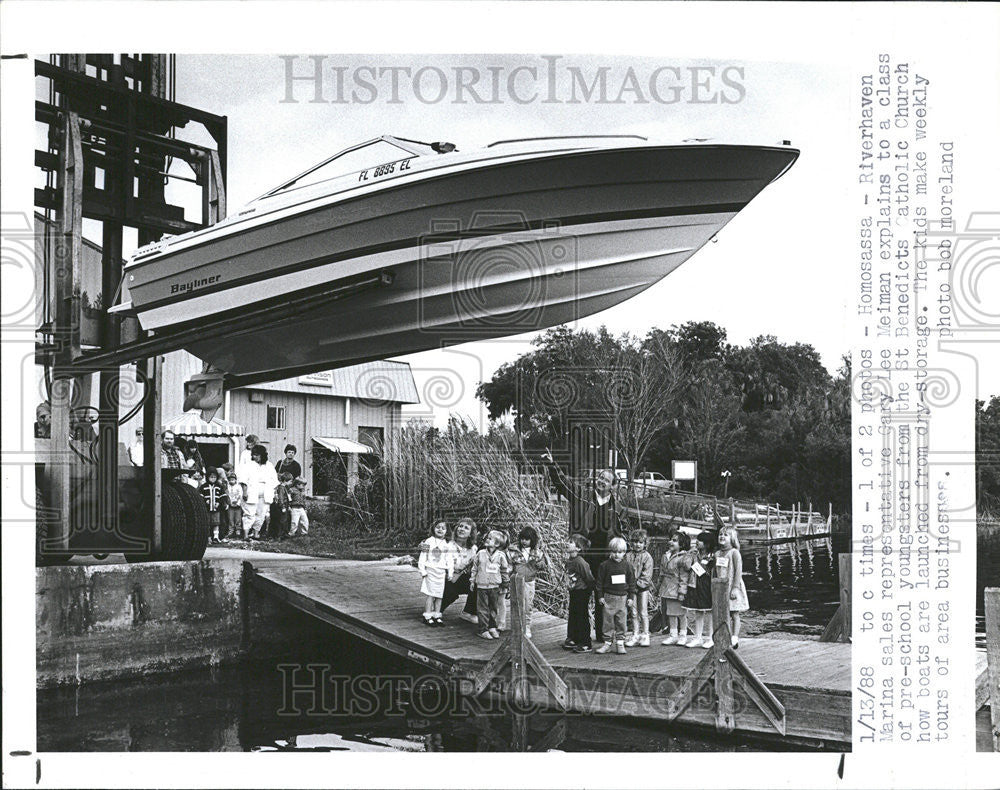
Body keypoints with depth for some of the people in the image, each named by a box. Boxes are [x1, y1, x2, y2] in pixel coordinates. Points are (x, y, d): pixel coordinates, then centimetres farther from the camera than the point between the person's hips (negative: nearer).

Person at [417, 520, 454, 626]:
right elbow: (422, 557, -3)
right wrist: (422, 571, -8)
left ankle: (437, 616, 15)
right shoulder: (429, 541, -1)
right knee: (429, 595, -5)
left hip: (441, 572, 4)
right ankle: (427, 617, -2)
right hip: (430, 571, -4)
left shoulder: (447, 544, 9)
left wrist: (450, 572, 7)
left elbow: (449, 560, 13)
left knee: (439, 595, 7)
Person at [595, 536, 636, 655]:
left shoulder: (627, 566, 4)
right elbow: (599, 581, 1)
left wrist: (630, 597, 6)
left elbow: (631, 582, 9)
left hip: (622, 597, 1)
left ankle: (620, 643, 11)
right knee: (608, 621, 2)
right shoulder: (604, 565, -2)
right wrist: (600, 596, -1)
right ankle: (607, 643, 10)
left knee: (621, 621, 3)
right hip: (609, 597, -1)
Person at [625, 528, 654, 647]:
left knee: (643, 612, 2)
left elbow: (647, 575, -8)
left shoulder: (647, 557, -3)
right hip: (631, 588, 3)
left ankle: (645, 635, 11)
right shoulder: (628, 556, 5)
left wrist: (639, 583, -16)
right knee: (633, 612, 7)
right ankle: (635, 635, 14)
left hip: (643, 588, -3)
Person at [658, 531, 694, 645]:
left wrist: (682, 591, -16)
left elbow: (684, 577, -13)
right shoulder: (665, 556, 12)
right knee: (670, 613, 10)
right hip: (666, 589, 7)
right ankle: (673, 635, 18)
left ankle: (683, 635, 14)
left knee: (681, 612, 2)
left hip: (677, 589, -7)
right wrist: (659, 587, 18)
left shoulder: (685, 558, -10)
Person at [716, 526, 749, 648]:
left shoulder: (734, 552, -8)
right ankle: (729, 637, 13)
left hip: (732, 587, -6)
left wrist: (735, 587, -18)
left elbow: (738, 571, -13)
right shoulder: (717, 554, 11)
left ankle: (735, 638, 2)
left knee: (734, 614, -1)